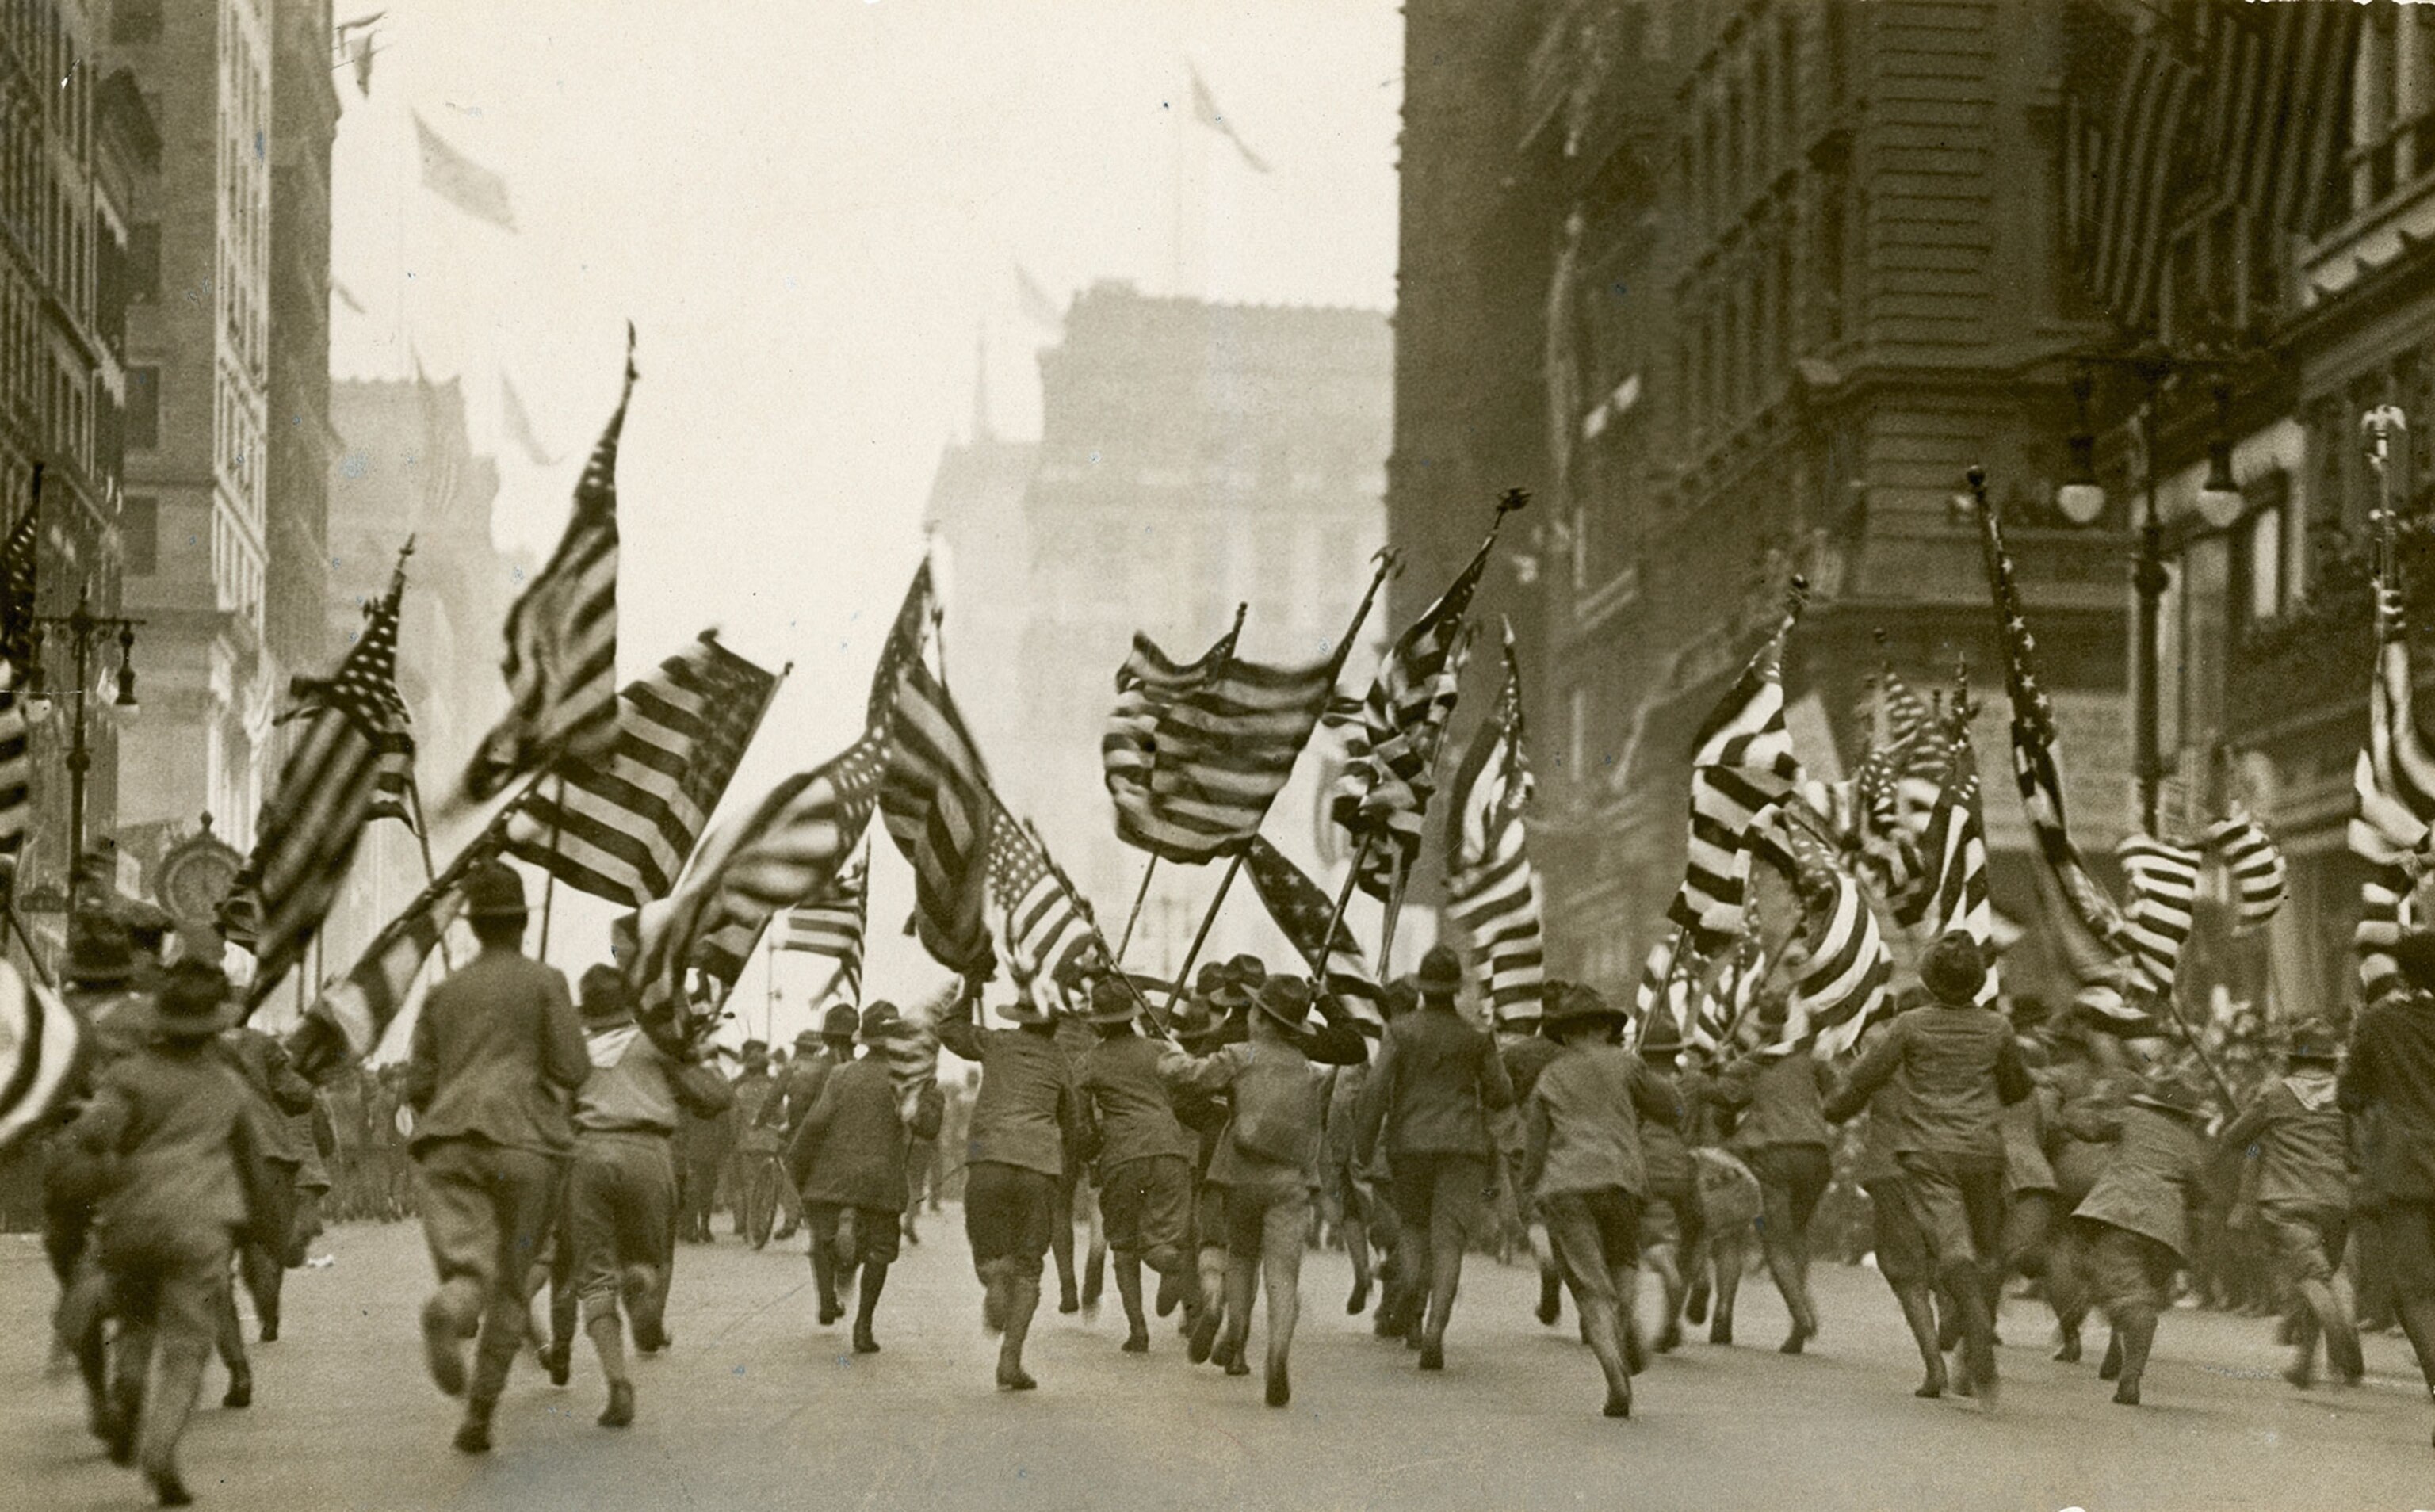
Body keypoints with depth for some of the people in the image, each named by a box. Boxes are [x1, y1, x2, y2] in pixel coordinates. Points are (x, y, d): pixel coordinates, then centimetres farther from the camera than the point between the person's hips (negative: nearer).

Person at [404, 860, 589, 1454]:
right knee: (511, 1284, 12)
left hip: (450, 1144, 2)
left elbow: (418, 1088, 17)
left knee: (469, 1279, -11)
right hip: (524, 1143, -2)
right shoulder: (545, 982, 7)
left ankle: (446, 1312, -49)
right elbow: (573, 1071, 0)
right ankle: (480, 1415, 4)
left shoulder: (444, 992, 20)